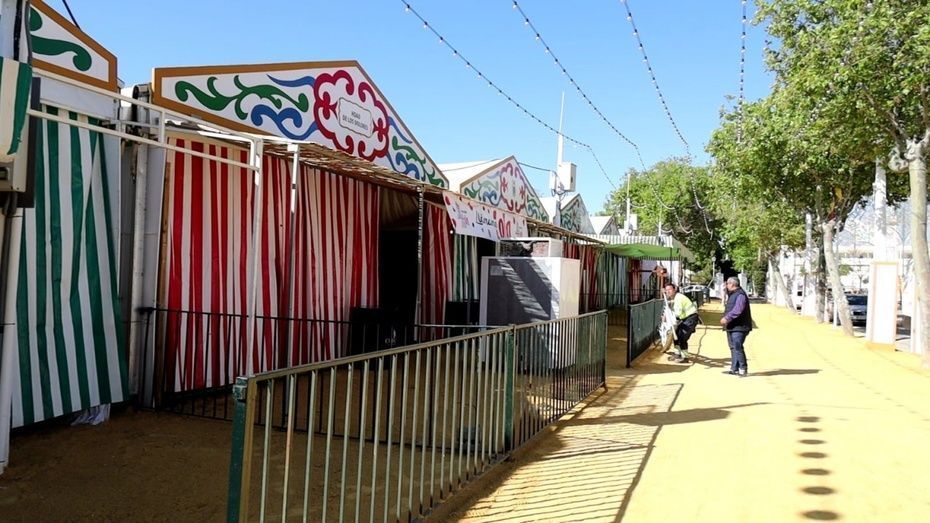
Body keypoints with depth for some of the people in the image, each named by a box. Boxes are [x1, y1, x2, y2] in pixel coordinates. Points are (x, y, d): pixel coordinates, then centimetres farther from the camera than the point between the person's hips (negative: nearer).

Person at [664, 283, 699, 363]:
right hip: (685, 318, 10)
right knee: (676, 334, 11)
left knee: (682, 337, -14)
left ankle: (685, 357, -4)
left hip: (691, 318, -10)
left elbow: (678, 313, -27)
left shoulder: (678, 297, -21)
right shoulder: (672, 298, 9)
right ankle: (679, 354, 24)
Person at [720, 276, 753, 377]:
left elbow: (737, 310, -26)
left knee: (737, 347, -13)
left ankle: (743, 369, -7)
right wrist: (725, 318, 13)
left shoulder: (740, 295, -15)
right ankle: (734, 369, 18)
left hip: (739, 327, -11)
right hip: (731, 327, 11)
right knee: (733, 347, 13)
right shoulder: (732, 295, 19)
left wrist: (727, 318, -27)